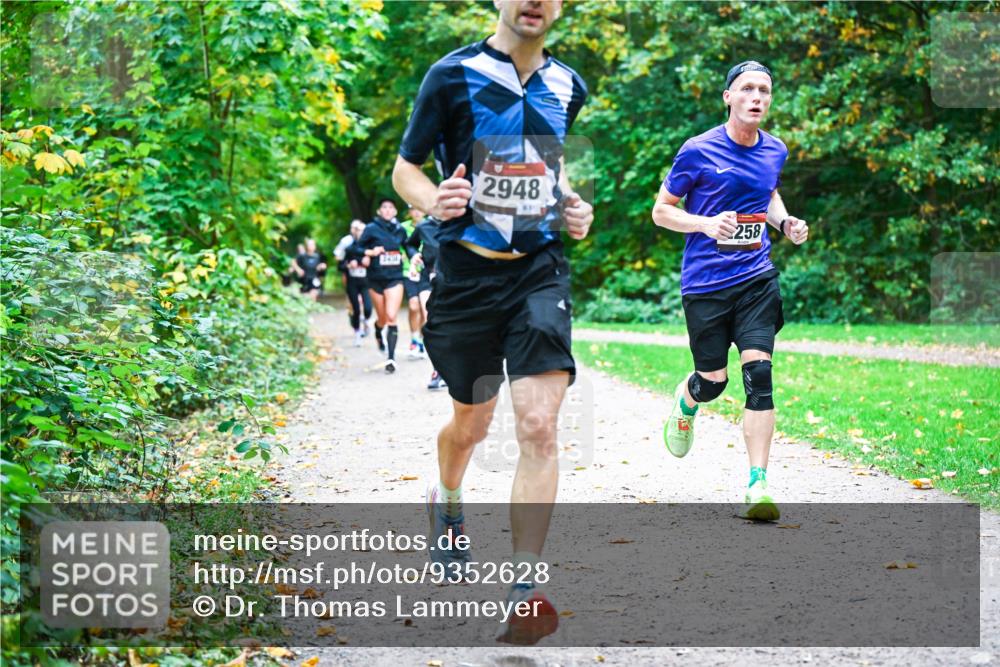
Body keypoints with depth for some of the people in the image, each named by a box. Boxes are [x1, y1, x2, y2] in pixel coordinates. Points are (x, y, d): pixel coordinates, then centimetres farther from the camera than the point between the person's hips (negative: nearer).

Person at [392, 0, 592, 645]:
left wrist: (573, 204, 5)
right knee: (471, 421, 13)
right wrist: (433, 201, -21)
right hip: (468, 272, -2)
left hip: (541, 271, 2)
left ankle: (526, 589, -14)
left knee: (539, 424, -15)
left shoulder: (568, 87, 7)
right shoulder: (453, 76, -6)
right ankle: (446, 503, 49)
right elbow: (405, 168, 1)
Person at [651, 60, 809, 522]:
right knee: (713, 382, 6)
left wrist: (785, 221, 7)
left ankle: (758, 485, -12)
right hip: (705, 282, -3)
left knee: (758, 372, -13)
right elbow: (661, 210, -2)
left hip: (757, 279, 3)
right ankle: (684, 401, 46)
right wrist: (706, 223, -19)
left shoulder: (774, 151, 7)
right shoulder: (698, 151, -8)